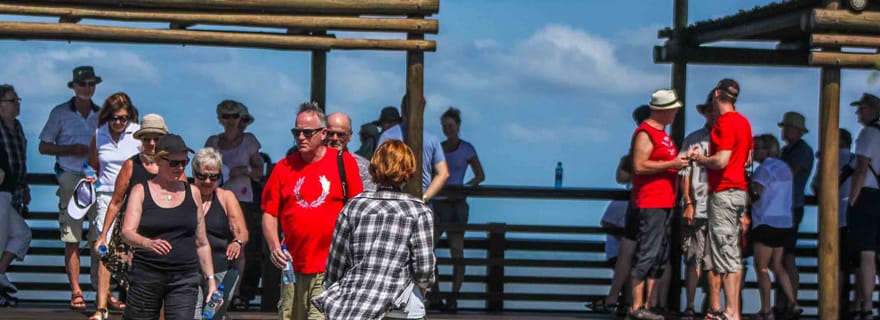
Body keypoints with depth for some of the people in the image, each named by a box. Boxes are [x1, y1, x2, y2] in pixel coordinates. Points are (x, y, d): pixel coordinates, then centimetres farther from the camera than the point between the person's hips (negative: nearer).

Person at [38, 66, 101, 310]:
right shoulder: (60, 113, 6)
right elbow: (44, 147, 7)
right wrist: (71, 150, -7)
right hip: (70, 178, -2)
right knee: (72, 239, -4)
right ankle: (76, 292, -1)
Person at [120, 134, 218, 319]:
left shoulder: (192, 193, 10)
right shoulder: (141, 192, 2)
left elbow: (202, 243, 15)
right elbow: (127, 232, -11)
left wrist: (210, 279, 9)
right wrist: (148, 243, -32)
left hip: (184, 279, 1)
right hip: (147, 275, -1)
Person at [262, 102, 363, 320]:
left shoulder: (344, 163, 2)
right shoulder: (284, 168, 7)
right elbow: (269, 213, 9)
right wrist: (274, 247, -7)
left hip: (332, 268, -3)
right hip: (293, 265, 4)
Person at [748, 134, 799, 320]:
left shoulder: (766, 168, -11)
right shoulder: (785, 168, 17)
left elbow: (755, 194, -18)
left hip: (767, 223, -9)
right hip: (785, 222, 9)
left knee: (761, 268, -3)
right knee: (776, 265, 14)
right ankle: (792, 303, 5)